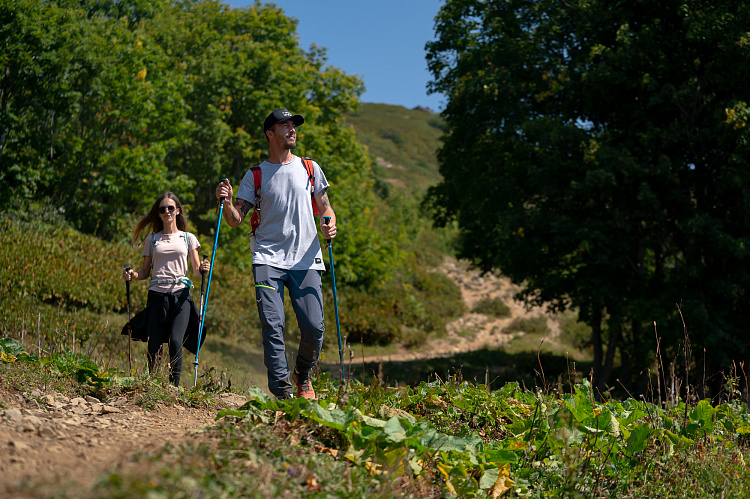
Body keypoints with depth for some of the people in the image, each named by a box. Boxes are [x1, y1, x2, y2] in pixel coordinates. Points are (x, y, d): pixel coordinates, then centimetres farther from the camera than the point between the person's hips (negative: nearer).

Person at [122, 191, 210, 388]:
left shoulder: (188, 238, 14)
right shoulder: (151, 239, 16)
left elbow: (196, 271, 13)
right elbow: (145, 272, 16)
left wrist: (203, 269, -10)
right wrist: (132, 275, -5)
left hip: (180, 295, -1)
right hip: (157, 295, 1)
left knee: (175, 342, -19)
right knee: (154, 347, -6)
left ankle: (175, 386, -10)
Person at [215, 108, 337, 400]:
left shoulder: (309, 168, 15)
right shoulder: (255, 175, 10)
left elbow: (325, 207, 18)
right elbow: (236, 220, 6)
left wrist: (329, 224, -4)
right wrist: (226, 202, -15)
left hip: (306, 259, 1)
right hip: (268, 259, -1)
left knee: (314, 328, -7)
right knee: (272, 326, -14)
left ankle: (303, 376, 21)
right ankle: (282, 390, -12)